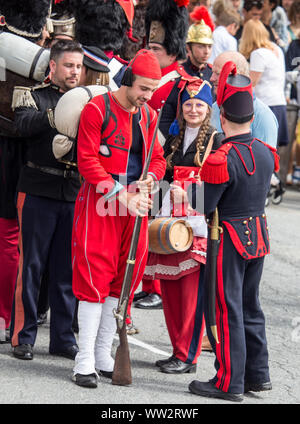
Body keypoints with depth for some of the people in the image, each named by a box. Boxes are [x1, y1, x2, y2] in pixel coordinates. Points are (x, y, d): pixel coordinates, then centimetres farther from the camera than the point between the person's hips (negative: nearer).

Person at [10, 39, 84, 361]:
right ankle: (22, 337, 8)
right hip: (38, 191, -4)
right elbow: (25, 123, -19)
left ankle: (62, 338, 15)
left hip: (74, 192, 4)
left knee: (67, 268, 7)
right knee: (31, 264, 0)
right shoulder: (34, 95, 2)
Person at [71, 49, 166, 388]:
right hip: (100, 201, -6)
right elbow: (87, 161, -13)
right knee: (95, 276, -8)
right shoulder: (97, 109, -9)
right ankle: (85, 360, -3)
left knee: (124, 277, 8)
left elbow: (157, 157, 17)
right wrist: (121, 195, -20)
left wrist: (148, 179, -7)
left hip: (135, 203, 6)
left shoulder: (148, 116, 11)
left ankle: (104, 354, 17)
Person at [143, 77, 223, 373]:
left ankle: (188, 357, -1)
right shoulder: (173, 140, 16)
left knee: (193, 290, -7)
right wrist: (169, 189, -1)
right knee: (169, 287, 7)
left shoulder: (214, 141, -1)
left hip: (198, 224, -6)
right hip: (170, 223, 6)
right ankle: (177, 350, 17)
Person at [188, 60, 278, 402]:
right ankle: (258, 374, 23)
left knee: (225, 309, 1)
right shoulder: (266, 153, 2)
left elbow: (203, 205, -16)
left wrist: (192, 187, 4)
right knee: (250, 305, 18)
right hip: (259, 234, 7)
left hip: (229, 238, -7)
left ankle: (229, 383, 4)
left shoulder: (221, 160, -21)